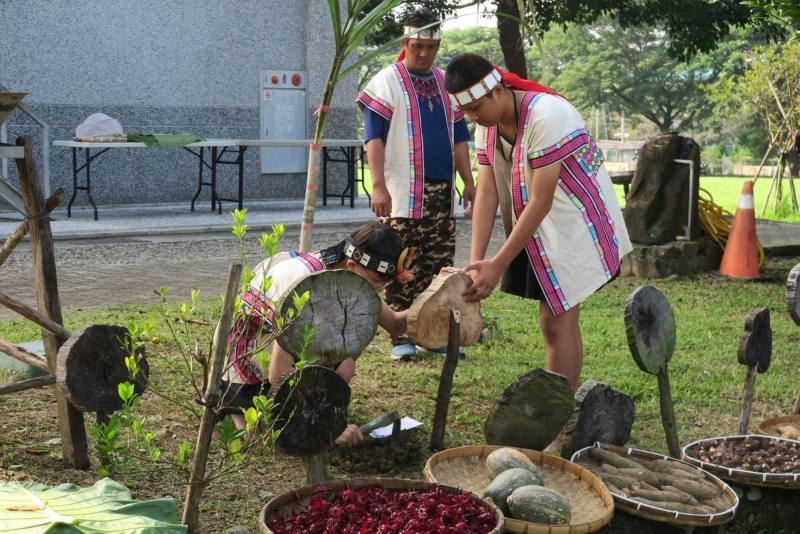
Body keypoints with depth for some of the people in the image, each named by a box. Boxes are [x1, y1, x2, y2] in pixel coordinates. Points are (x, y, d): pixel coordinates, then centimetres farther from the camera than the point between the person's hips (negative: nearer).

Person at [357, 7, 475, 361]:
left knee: (440, 268, 6)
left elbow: (459, 137, 19)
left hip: (442, 192, 5)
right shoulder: (387, 82, -1)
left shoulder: (447, 84, 16)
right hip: (403, 194, -5)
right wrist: (378, 185, -18)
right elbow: (374, 136, -7)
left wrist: (469, 183, 12)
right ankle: (401, 338, 3)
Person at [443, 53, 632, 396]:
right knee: (562, 322, 13)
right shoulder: (487, 124, -1)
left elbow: (541, 201, -27)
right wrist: (475, 262, -15)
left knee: (555, 323, -8)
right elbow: (486, 191, -5)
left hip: (576, 226, -8)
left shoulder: (546, 115, -27)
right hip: (540, 231, 8)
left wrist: (498, 265, -26)